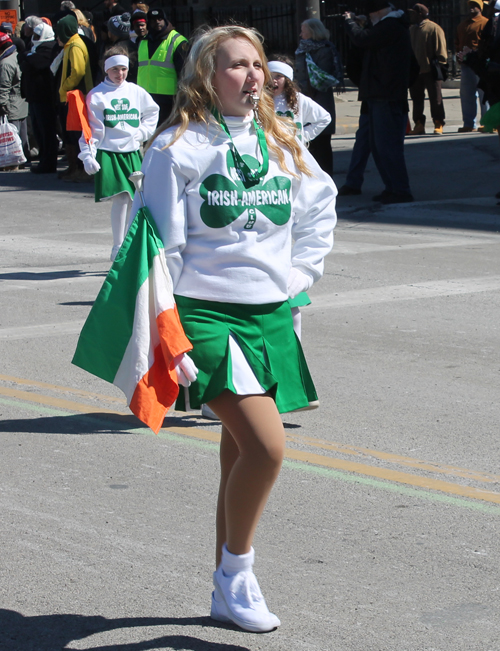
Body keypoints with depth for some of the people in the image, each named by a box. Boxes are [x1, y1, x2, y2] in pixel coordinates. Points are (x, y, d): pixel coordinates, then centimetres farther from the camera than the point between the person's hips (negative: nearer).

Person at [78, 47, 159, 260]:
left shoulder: (136, 92, 8)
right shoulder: (97, 95, -1)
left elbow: (152, 113, 22)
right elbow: (91, 128, -2)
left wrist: (143, 132, 6)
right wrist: (88, 155, -8)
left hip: (133, 153, 4)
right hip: (109, 153, -4)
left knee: (136, 199, 1)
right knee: (120, 199, -11)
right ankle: (118, 247, -2)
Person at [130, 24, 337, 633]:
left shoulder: (280, 143, 8)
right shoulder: (178, 147, -8)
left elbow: (321, 201, 27)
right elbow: (160, 245, -8)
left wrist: (301, 269, 16)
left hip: (271, 316, 6)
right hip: (207, 314, -6)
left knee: (241, 454, 11)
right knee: (266, 447, -18)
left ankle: (227, 593, 22)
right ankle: (236, 572, 2)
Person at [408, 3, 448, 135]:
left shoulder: (434, 28, -5)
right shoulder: (411, 30, 16)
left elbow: (440, 49, -6)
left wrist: (439, 64, -11)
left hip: (430, 71, -6)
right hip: (414, 71, 6)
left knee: (435, 98, -1)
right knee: (417, 99, 6)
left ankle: (438, 125, 4)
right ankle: (419, 124, 12)